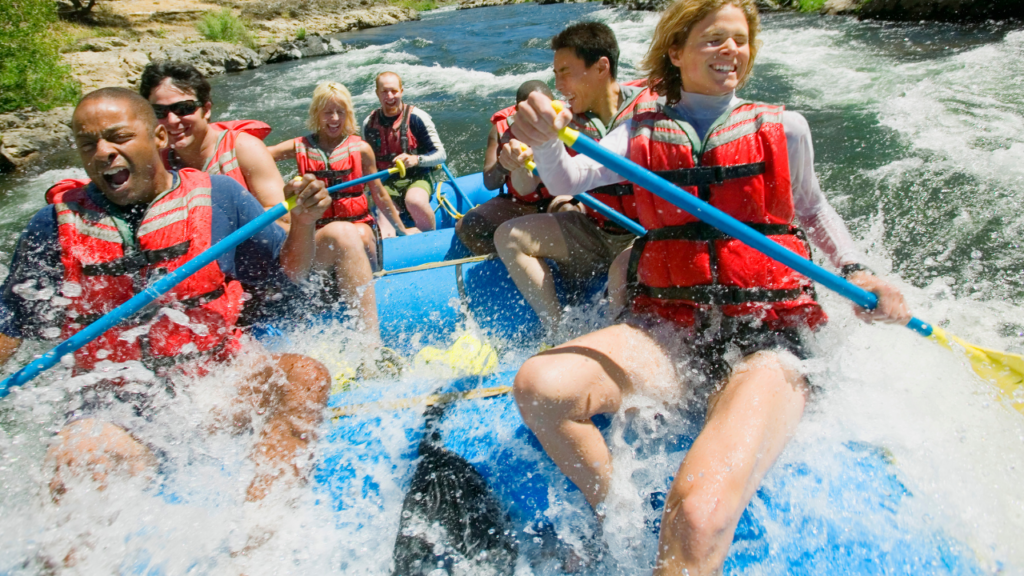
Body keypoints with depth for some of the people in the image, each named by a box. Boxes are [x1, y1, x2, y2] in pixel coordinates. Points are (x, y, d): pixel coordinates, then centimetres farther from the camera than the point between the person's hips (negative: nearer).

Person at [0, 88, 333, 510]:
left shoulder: (218, 196, 3)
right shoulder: (56, 224, 4)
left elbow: (289, 272, 8)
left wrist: (304, 220, -10)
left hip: (218, 367, 1)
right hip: (116, 391, 0)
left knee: (307, 376, -28)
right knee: (78, 458, -33)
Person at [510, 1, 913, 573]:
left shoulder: (783, 128, 9)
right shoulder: (643, 133, 11)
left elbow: (812, 209, 24)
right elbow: (567, 180, -4)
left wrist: (856, 271, 7)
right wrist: (543, 140, -26)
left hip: (766, 338, -2)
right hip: (668, 328, 3)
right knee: (539, 385, -24)